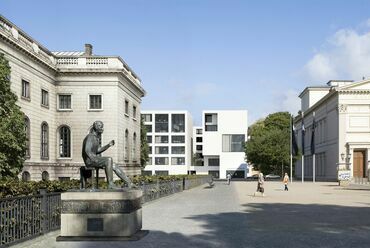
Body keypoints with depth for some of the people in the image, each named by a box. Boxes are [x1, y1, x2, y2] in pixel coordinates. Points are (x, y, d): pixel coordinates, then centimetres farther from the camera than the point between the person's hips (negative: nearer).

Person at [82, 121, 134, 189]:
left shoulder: (96, 137, 17)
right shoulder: (91, 137, -13)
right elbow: (87, 150, -24)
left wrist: (108, 145, 10)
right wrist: (94, 160, -28)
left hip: (94, 159, 10)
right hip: (89, 161, -10)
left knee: (114, 166, 2)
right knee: (109, 159, -29)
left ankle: (129, 184, 1)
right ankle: (110, 184, -29)